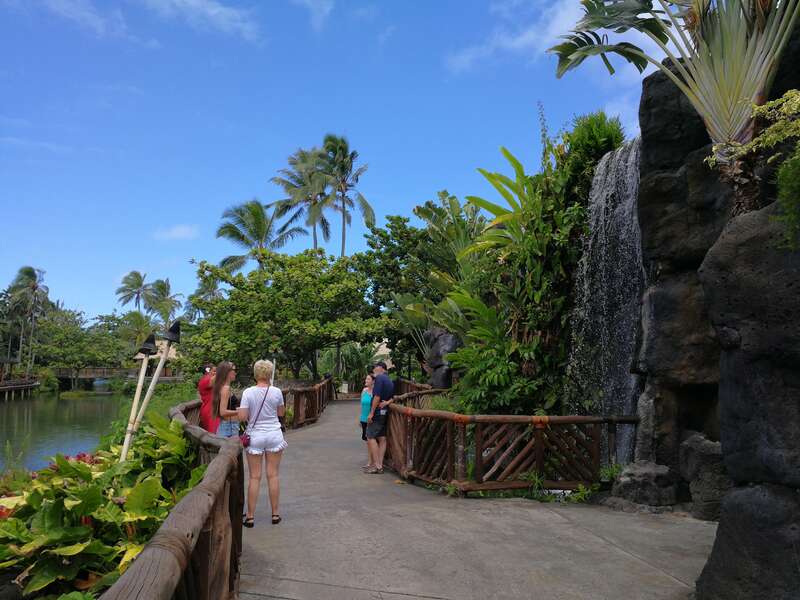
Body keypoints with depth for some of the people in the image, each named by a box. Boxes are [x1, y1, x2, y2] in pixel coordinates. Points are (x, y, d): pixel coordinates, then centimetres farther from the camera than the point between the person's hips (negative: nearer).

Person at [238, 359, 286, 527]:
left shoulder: (248, 392, -9)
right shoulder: (276, 392, -5)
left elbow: (242, 417, -13)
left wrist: (251, 414, 9)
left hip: (255, 436, -1)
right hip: (274, 435, 1)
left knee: (254, 477, 6)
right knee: (273, 475, 9)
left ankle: (250, 516, 11)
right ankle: (275, 514, 16)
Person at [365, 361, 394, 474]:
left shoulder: (379, 378, -11)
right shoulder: (390, 381, 17)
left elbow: (377, 396, -18)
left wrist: (371, 413, -17)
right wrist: (387, 402, -3)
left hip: (377, 412, -9)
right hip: (385, 413, 9)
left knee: (370, 437, -7)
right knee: (382, 438, 7)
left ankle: (377, 465, -10)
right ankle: (380, 465, 8)